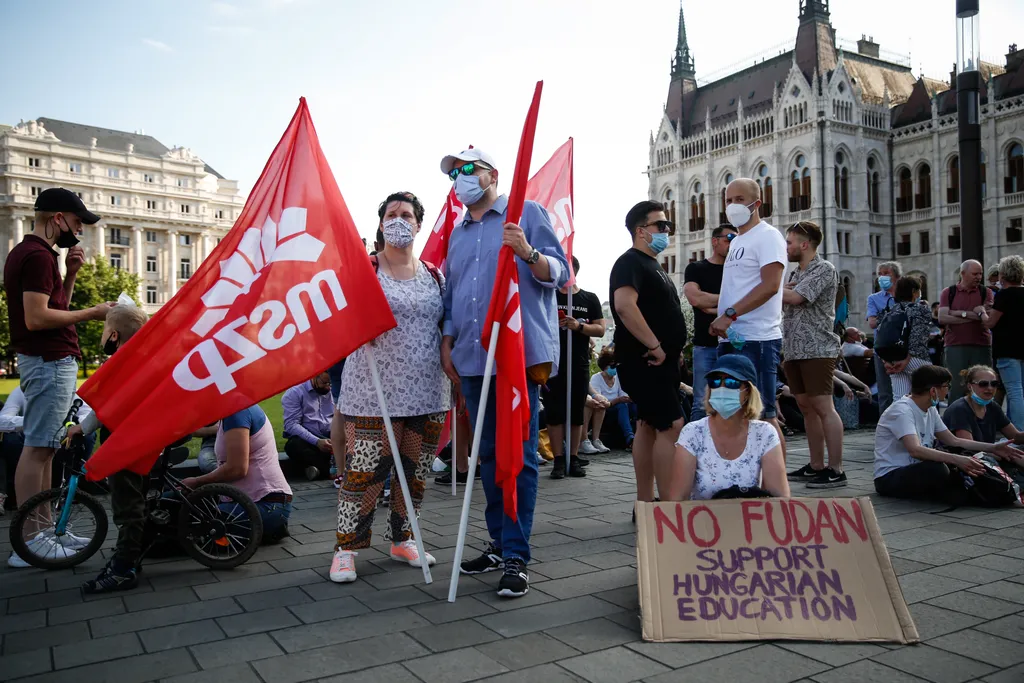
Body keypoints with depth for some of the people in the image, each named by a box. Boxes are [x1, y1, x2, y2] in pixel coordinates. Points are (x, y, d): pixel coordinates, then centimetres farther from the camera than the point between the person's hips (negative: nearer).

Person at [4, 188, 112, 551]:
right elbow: (37, 317, -23)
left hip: (49, 361, 11)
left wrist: (70, 273, 7)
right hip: (49, 362, -11)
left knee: (43, 448, 13)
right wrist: (92, 313, -16)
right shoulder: (38, 255, -15)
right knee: (37, 448, -7)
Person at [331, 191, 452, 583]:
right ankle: (346, 549, 7)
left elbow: (446, 325, 18)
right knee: (364, 470, -8)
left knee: (416, 470, 10)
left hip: (426, 389, 5)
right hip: (374, 388, -4)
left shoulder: (434, 274, 12)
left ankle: (401, 540, 27)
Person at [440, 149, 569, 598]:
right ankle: (500, 543, 22)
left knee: (519, 455, -6)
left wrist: (527, 253, -20)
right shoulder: (457, 234, 21)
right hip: (473, 360, 6)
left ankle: (516, 557, -1)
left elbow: (559, 275, -2)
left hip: (520, 355, -6)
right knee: (489, 454, 11)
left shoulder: (526, 213, 4)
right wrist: (447, 344, 16)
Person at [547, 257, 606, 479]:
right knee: (554, 412, -4)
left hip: (580, 364, 1)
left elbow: (600, 329, 2)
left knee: (577, 413, 5)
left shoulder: (590, 299, 8)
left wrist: (579, 326, -15)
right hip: (554, 363, -1)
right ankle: (559, 460, 0)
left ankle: (574, 459, 12)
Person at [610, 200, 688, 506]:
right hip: (647, 361, -10)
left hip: (660, 362, 10)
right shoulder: (631, 262, -11)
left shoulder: (651, 264, 20)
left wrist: (674, 349, 18)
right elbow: (624, 305, -28)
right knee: (672, 425, -13)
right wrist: (654, 345, -24)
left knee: (648, 426, 10)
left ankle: (645, 503, 15)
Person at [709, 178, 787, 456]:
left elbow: (770, 285, -19)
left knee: (763, 415, -7)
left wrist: (729, 314, -22)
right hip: (731, 339, 9)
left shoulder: (767, 236, -6)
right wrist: (722, 320, 7)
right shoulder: (736, 242, 21)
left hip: (756, 340, -9)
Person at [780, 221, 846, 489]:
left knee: (824, 408, -8)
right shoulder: (794, 273, 18)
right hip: (793, 350, 8)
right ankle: (816, 466, 18)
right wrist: (781, 287, -8)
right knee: (807, 408, 11)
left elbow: (794, 297, -18)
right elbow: (781, 303, 12)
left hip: (817, 349, -8)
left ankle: (835, 470, -4)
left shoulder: (824, 269, -7)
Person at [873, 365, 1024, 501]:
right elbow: (915, 450, -35)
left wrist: (992, 448, 10)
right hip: (889, 478, -9)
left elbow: (953, 441, 17)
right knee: (937, 469, -32)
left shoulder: (930, 410, 9)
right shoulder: (902, 410, -21)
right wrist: (956, 459, -43)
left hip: (914, 471, 9)